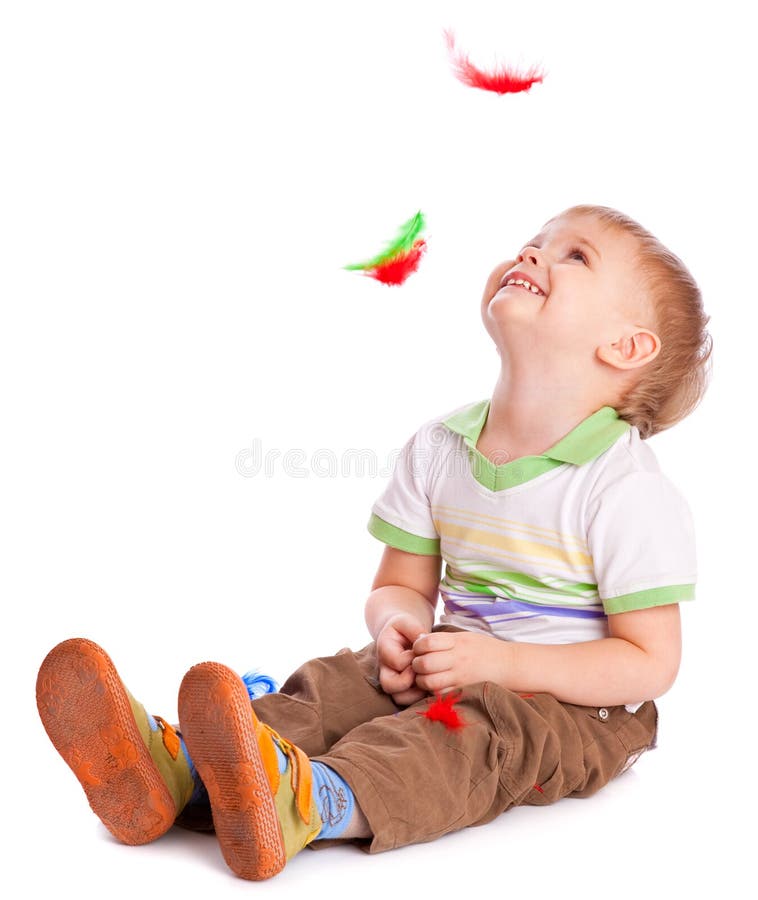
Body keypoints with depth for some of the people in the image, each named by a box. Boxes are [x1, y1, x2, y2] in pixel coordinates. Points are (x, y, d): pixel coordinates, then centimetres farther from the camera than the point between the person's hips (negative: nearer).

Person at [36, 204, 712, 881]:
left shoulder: (629, 490, -18)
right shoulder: (438, 449, 1)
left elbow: (651, 664, -16)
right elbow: (401, 585, 10)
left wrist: (501, 662, -23)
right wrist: (398, 625, -16)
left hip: (578, 704, -5)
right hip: (457, 668, 6)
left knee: (472, 731, -34)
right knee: (334, 685, -16)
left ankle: (310, 804, -59)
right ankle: (177, 770, -38)